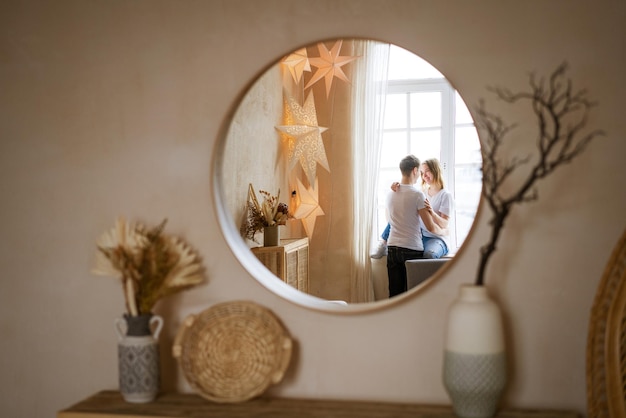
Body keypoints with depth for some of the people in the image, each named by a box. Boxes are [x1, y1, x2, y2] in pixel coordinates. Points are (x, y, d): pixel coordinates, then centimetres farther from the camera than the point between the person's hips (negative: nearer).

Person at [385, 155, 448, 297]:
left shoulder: (390, 194, 7)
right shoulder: (417, 195, -11)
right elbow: (431, 227, -11)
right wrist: (444, 231, 10)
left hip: (392, 248, 5)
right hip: (412, 250, -5)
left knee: (395, 292, 6)